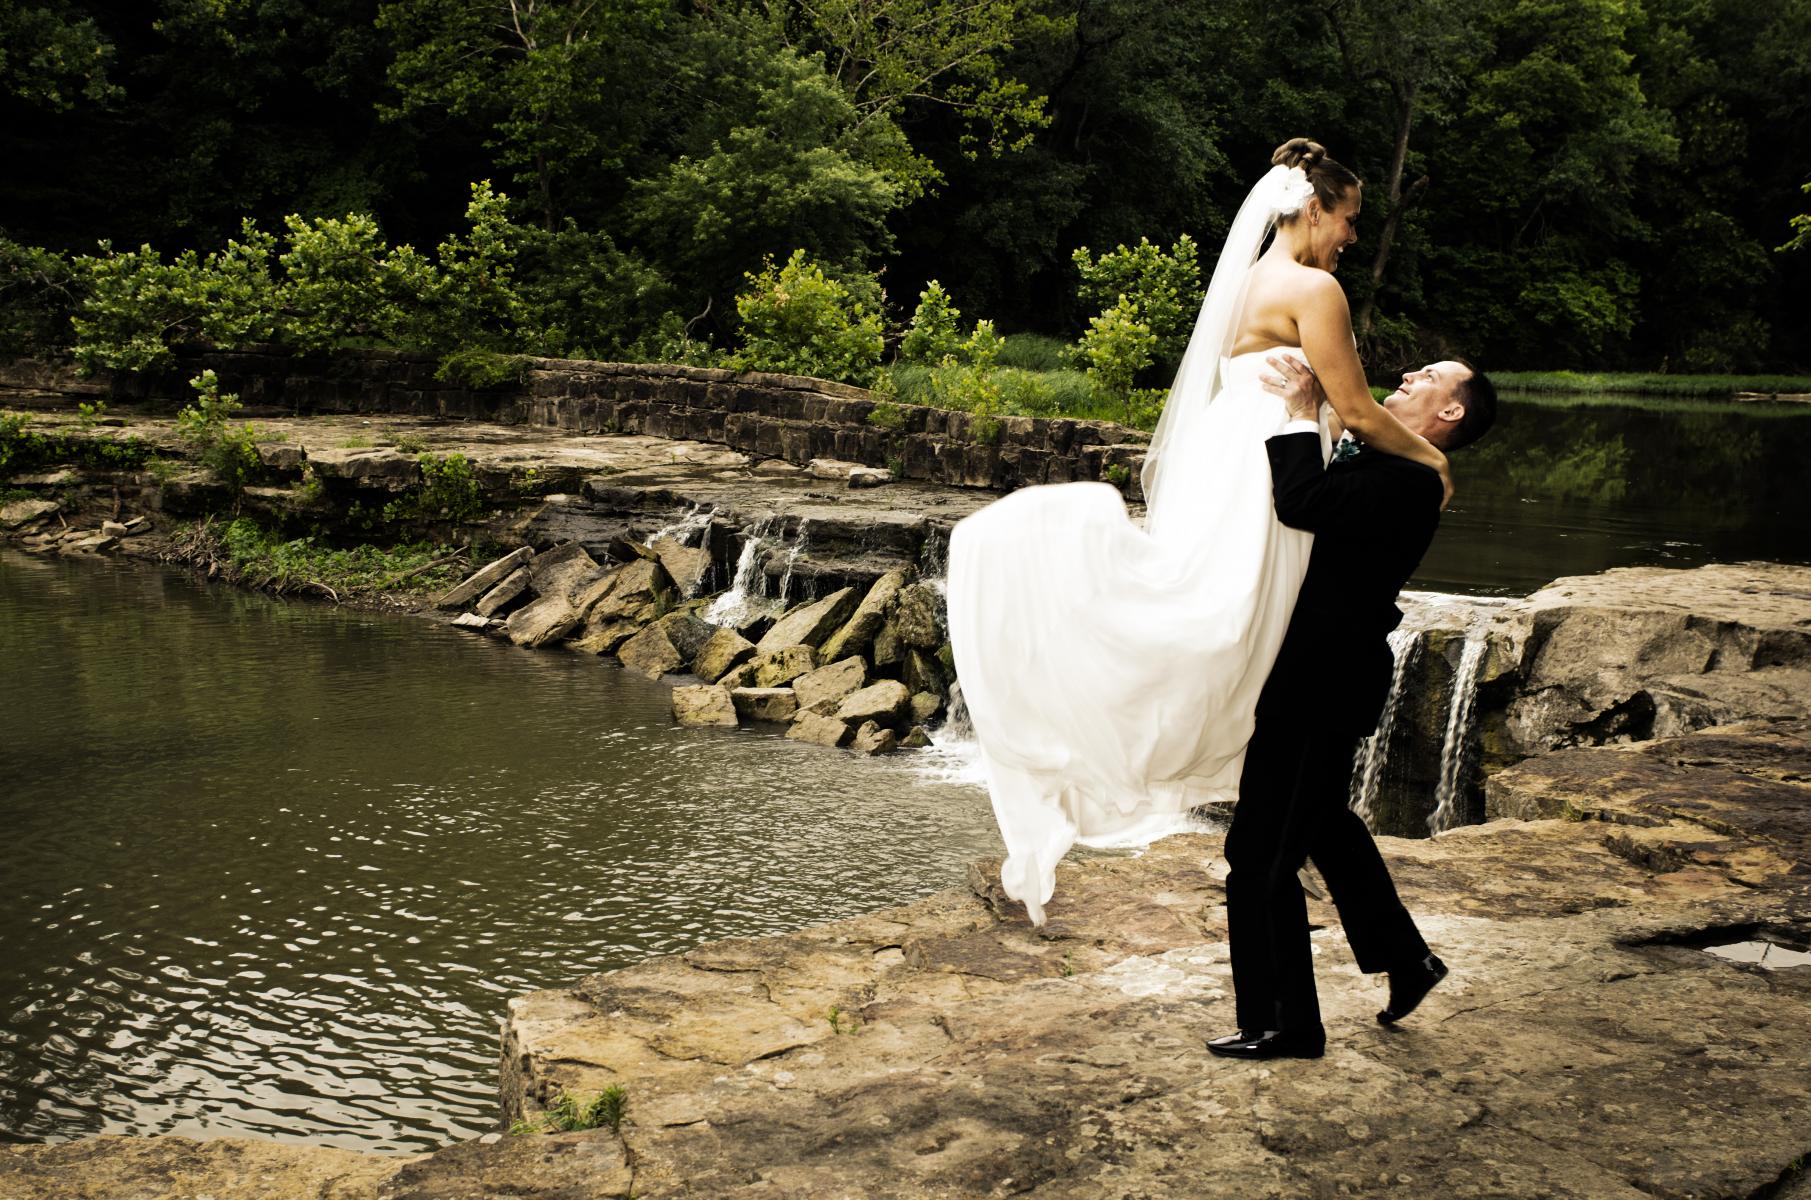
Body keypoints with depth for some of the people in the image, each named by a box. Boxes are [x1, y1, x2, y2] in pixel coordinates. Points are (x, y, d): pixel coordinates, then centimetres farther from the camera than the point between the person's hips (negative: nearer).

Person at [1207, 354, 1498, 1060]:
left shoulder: (1407, 480, -20)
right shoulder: (1377, 462, 11)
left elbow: (1302, 503, -33)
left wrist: (1301, 415, -22)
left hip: (1322, 683, -11)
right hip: (1323, 673, 11)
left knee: (1260, 855, -2)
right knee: (1323, 824, 28)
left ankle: (1285, 1026, 11)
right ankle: (1405, 959, 43)